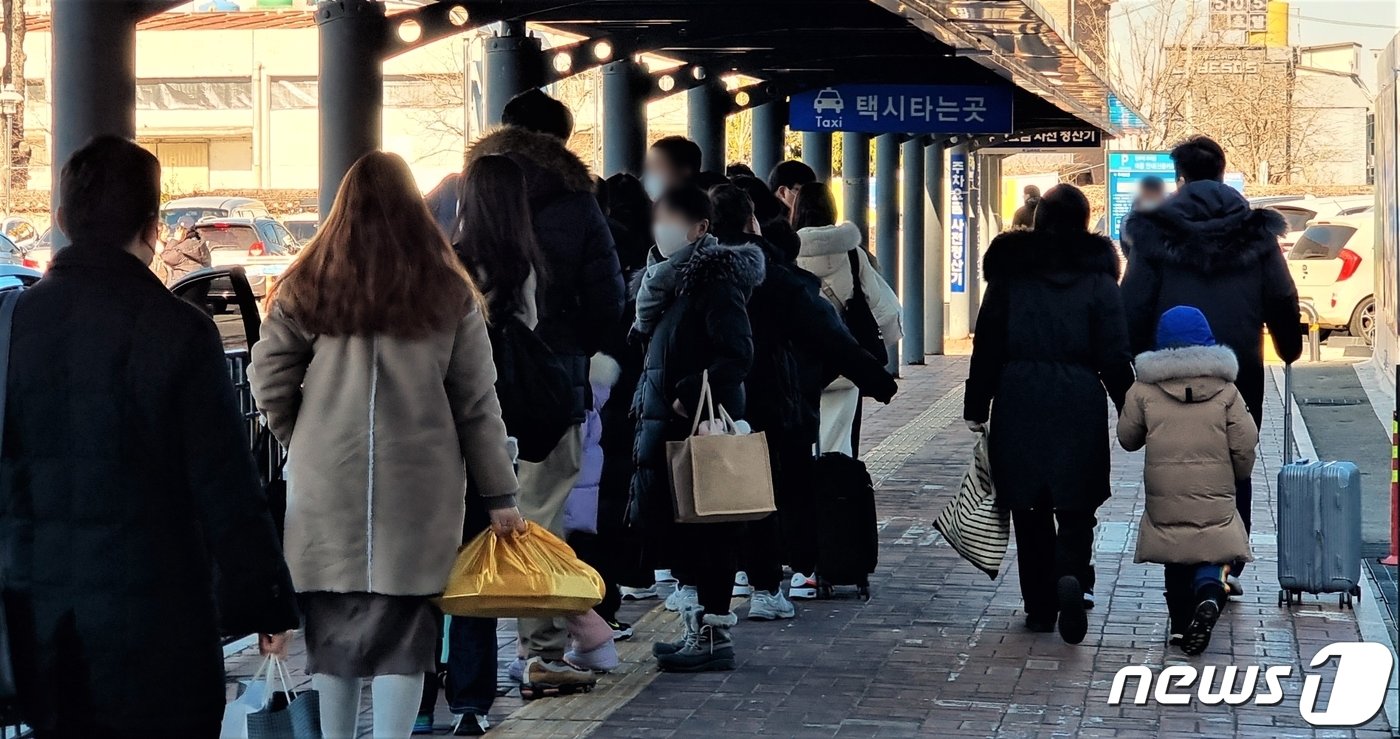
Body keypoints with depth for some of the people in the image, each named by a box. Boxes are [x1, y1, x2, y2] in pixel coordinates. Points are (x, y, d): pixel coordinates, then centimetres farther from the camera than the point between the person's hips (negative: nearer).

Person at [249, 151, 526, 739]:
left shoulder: (307, 288, 2)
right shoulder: (449, 293, 3)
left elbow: (268, 382, 0)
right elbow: (478, 404, 4)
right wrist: (499, 496, 8)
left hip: (327, 489, 1)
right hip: (420, 491, 0)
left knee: (334, 624, 9)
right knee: (404, 624, 3)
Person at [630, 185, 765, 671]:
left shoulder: (718, 282, -11)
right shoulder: (678, 277, 17)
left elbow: (738, 354, -20)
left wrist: (690, 395, -22)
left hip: (701, 428, -9)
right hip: (670, 428, 9)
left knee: (705, 531, -5)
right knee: (674, 527, 12)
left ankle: (714, 633, -1)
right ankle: (702, 620, 21)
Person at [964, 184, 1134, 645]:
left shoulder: (1010, 272, 3)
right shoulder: (1097, 277, -1)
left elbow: (987, 345, 4)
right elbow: (1114, 356, -2)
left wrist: (977, 407, 11)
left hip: (1018, 402, 1)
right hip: (1078, 405, -1)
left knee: (1030, 508, 10)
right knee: (1075, 504, 5)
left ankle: (1040, 607, 11)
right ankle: (1071, 576, -22)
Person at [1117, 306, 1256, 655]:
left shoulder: (1144, 391, -2)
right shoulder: (1226, 391, 0)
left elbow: (1127, 439, 8)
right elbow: (1245, 446, -1)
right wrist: (1235, 474, 18)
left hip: (1165, 498, 0)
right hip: (1214, 499, 0)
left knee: (1176, 564, 15)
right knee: (1211, 558, 6)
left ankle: (1181, 625, 9)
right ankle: (1209, 596, -23)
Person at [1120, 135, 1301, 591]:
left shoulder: (1156, 231, -2)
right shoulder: (1256, 231, 3)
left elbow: (1134, 305, -4)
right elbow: (1282, 299, 6)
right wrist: (1290, 348, 22)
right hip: (1240, 367, 1)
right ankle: (1229, 565, 5)